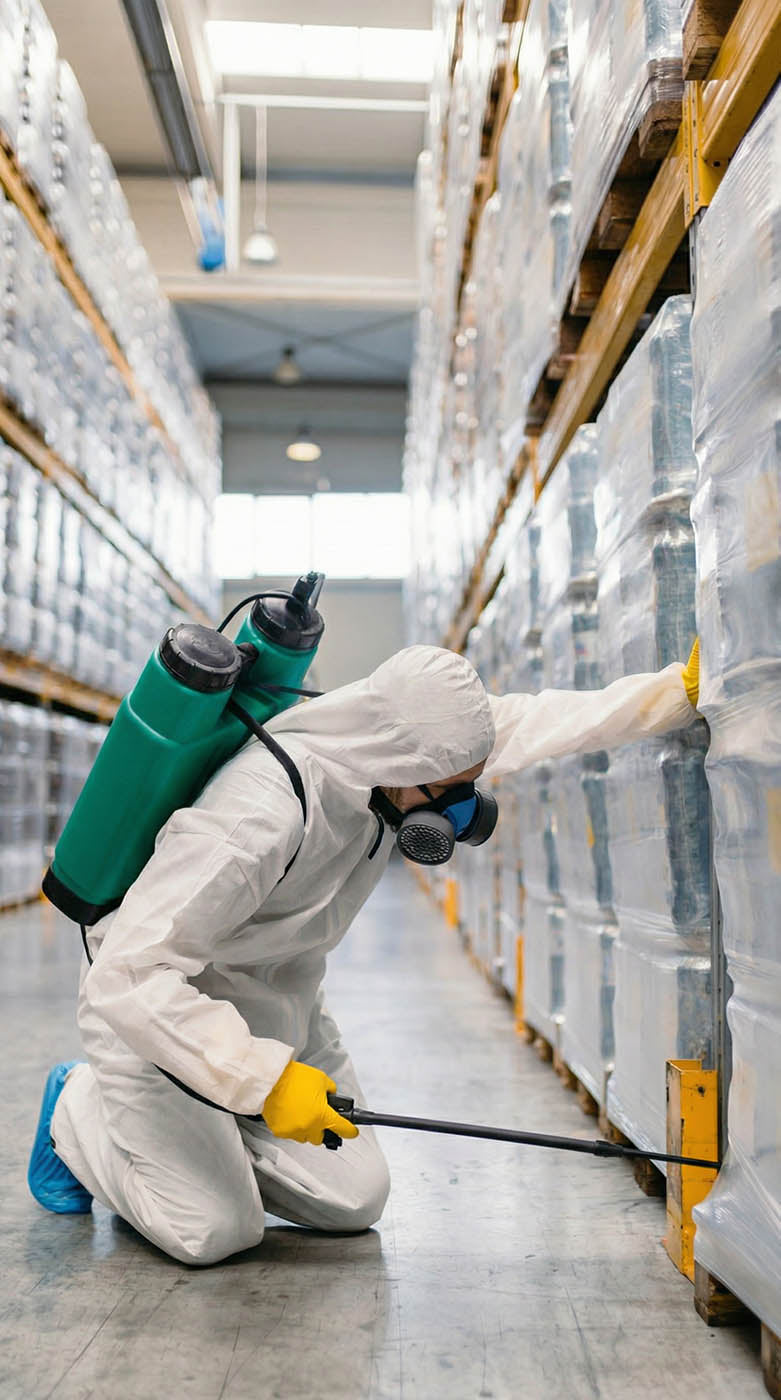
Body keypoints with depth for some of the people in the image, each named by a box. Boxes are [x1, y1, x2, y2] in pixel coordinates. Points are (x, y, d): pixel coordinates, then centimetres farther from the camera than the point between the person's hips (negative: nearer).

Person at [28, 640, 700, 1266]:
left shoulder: (400, 753, -16)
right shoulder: (259, 816, -39)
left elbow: (543, 721, -4)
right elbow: (129, 978, -37)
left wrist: (682, 686, -8)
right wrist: (266, 1077, -38)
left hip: (279, 999, 7)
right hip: (154, 1001, -6)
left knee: (354, 1202, 0)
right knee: (214, 1232, -10)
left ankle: (211, 1124, 24)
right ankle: (79, 1109, 15)